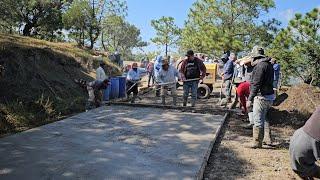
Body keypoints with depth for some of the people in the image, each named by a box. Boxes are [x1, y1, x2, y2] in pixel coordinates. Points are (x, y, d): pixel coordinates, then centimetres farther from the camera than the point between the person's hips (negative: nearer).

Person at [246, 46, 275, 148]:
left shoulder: (260, 65, -16)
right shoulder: (269, 65, 14)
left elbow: (256, 84, -22)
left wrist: (250, 99, -21)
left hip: (262, 97, -10)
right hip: (269, 96, 10)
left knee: (258, 120, -1)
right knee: (263, 118, 22)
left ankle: (257, 143, 8)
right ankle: (268, 139, 31)